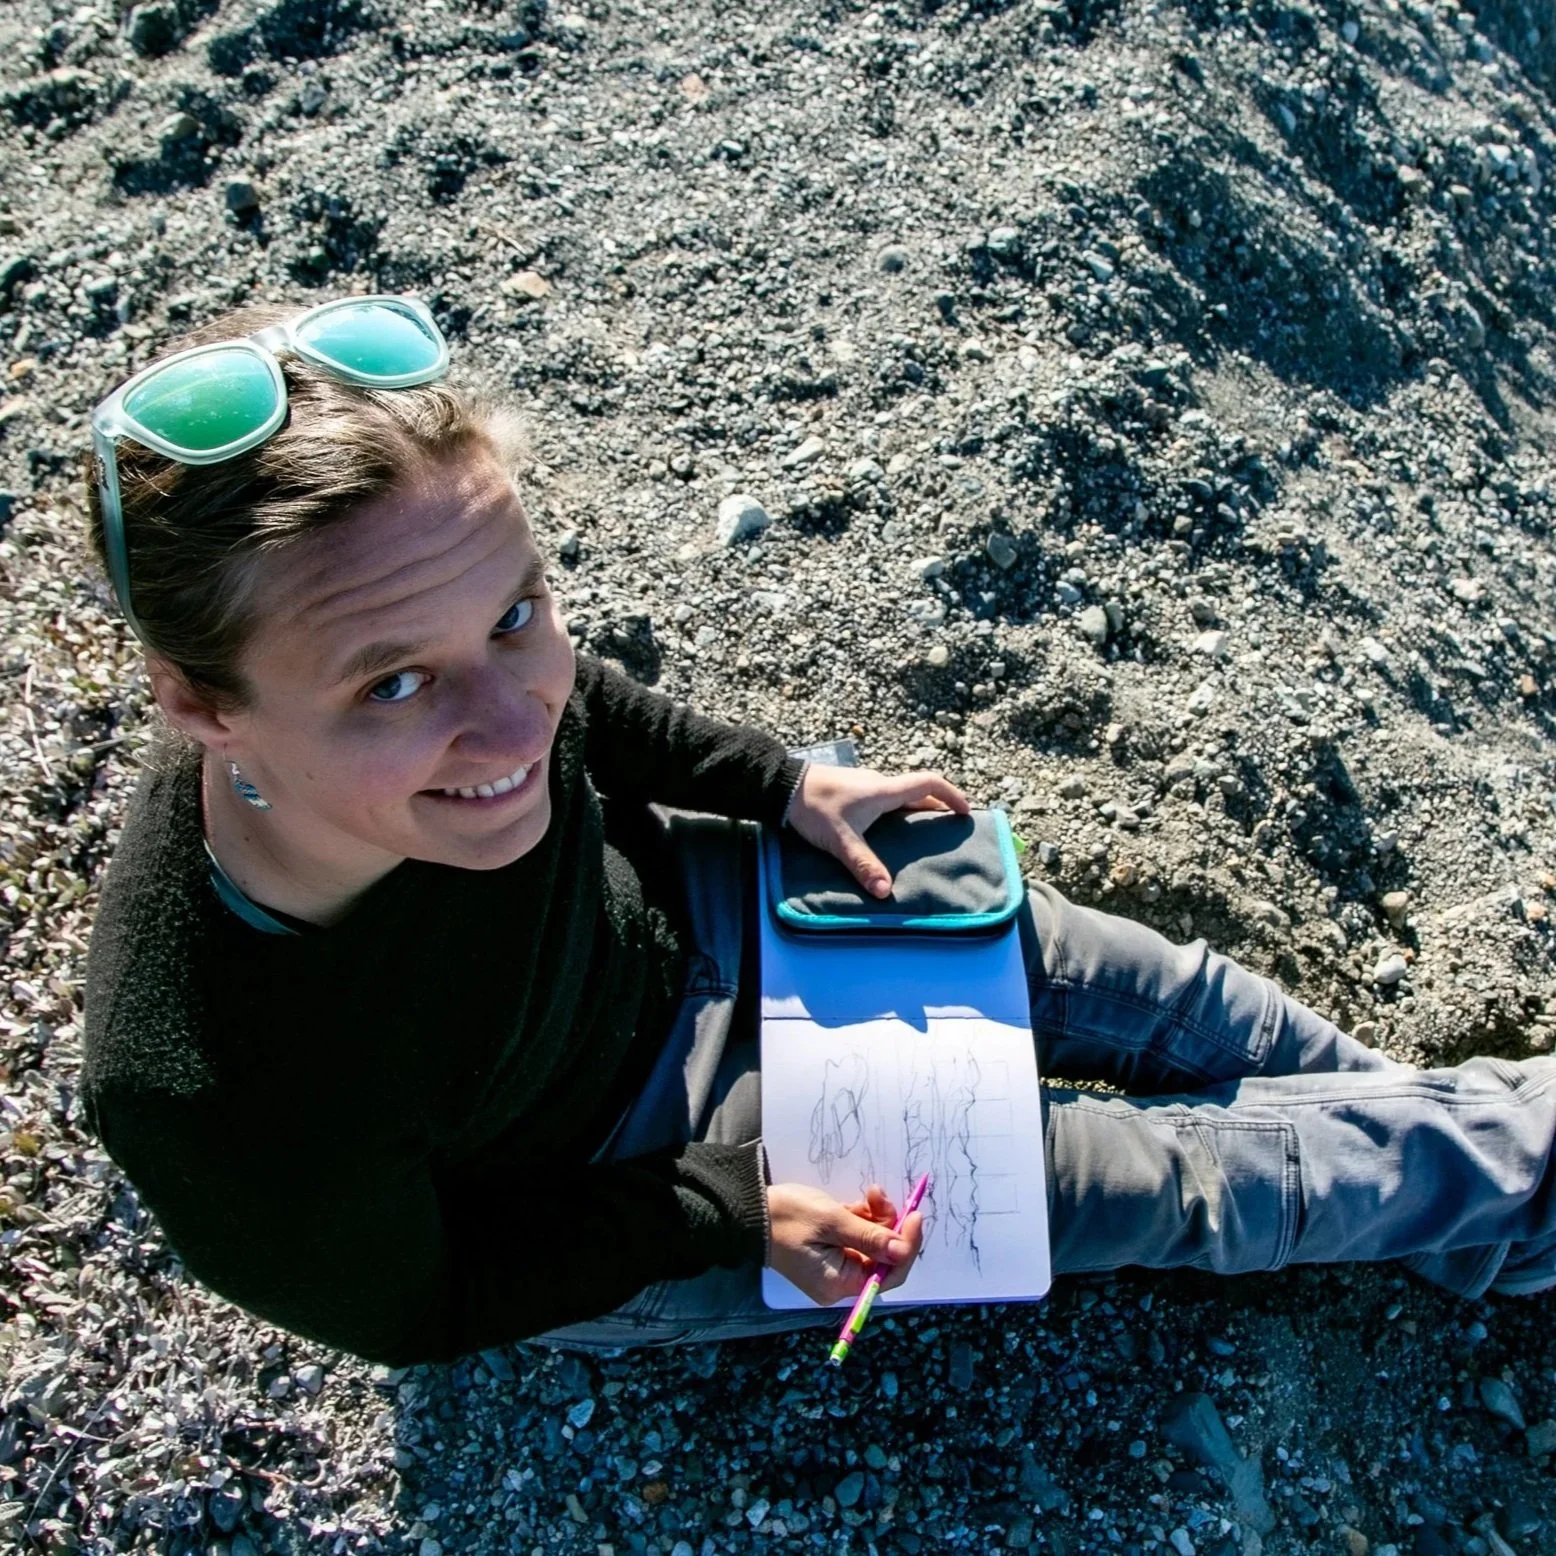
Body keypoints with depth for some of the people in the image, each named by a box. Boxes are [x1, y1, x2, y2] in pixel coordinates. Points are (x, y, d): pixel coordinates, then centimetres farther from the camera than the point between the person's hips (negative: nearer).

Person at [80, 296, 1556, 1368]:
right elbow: (424, 1309, -18)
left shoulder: (460, 652, -28)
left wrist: (786, 783, -5)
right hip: (610, 1166, -4)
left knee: (1174, 1002, 8)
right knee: (1181, 1179, 1)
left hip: (678, 908, 5)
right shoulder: (230, 1115, -40)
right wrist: (733, 1204, -17)